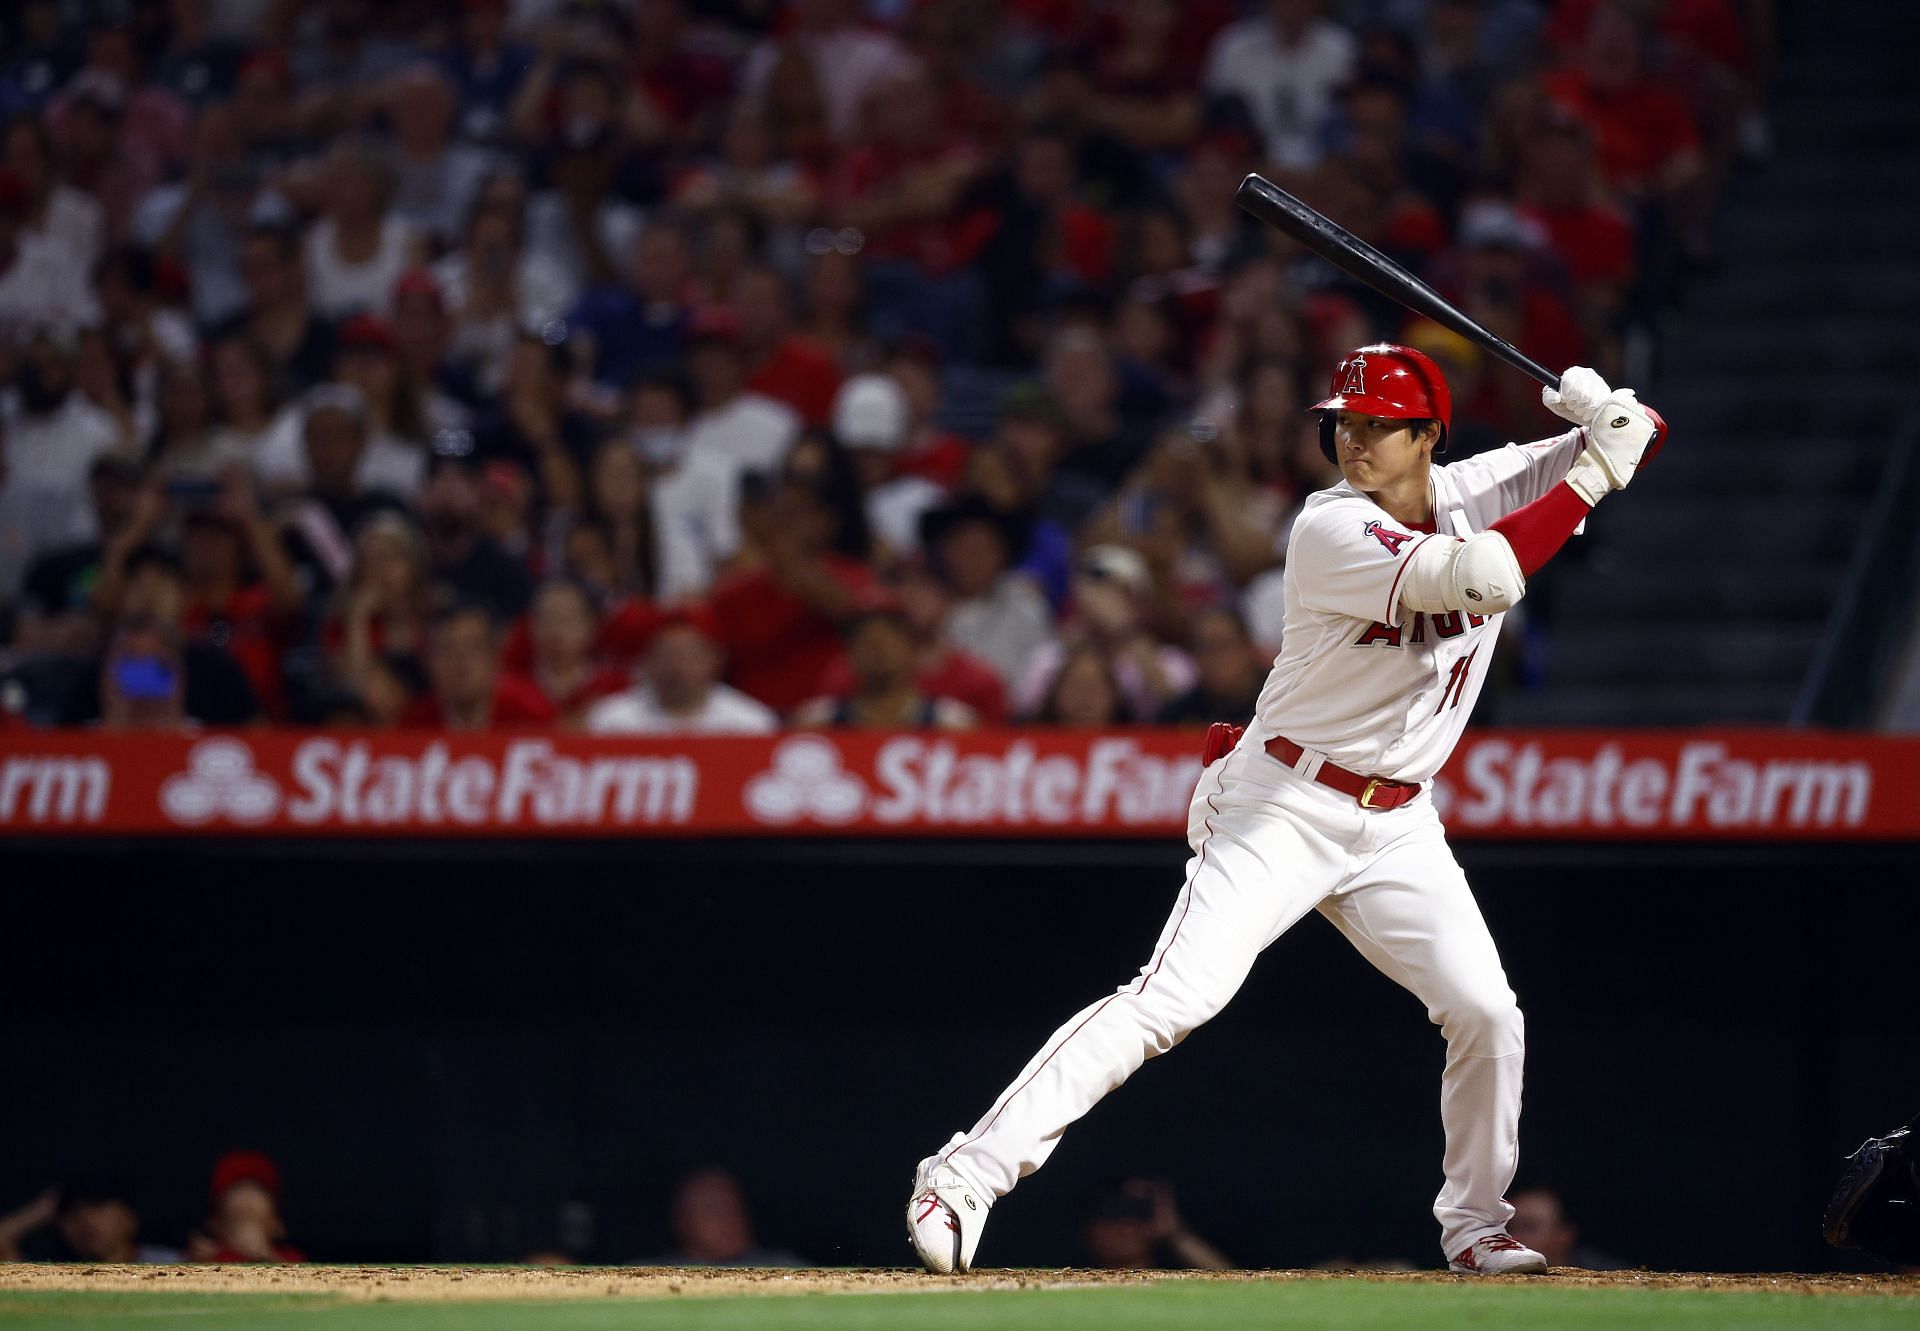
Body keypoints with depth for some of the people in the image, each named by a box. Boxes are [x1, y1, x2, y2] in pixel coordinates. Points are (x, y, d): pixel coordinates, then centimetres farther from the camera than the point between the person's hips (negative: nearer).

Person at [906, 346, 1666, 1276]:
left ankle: (1474, 1225, 20)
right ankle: (968, 1172, -20)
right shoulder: (1332, 529, -19)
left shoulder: (1478, 491, 0)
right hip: (1283, 807, -6)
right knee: (1172, 999, -18)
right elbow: (1473, 576, -32)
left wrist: (1607, 415, -21)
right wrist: (1592, 475, -28)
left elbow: (1641, 436, 3)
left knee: (1488, 1018, -1)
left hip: (1396, 828, 6)